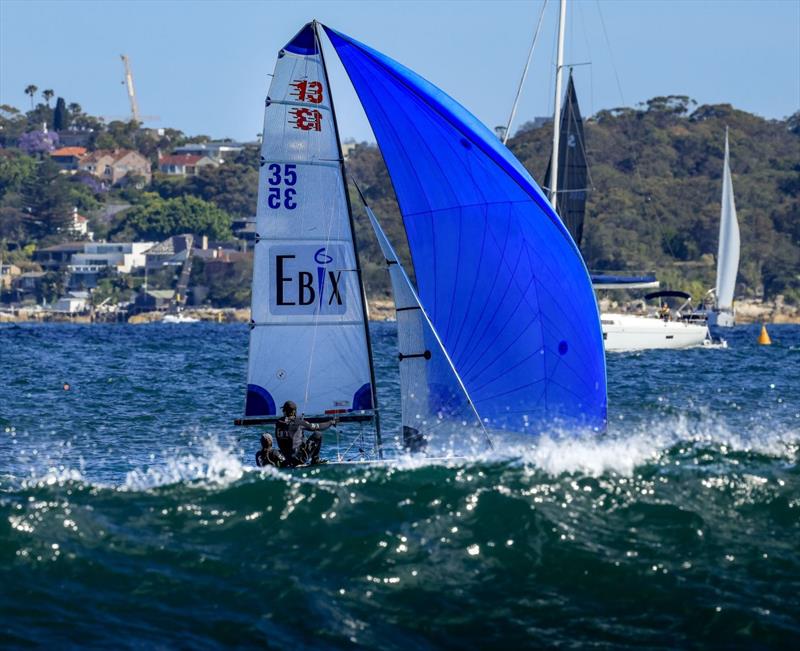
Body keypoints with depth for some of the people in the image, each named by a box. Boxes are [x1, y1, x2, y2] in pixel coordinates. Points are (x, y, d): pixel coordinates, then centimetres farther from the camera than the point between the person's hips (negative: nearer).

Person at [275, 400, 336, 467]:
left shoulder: (278, 423, 0)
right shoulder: (298, 422, -14)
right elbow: (317, 427, -5)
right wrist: (331, 422, 11)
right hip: (300, 458, -7)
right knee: (317, 435, 0)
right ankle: (315, 460, 6)